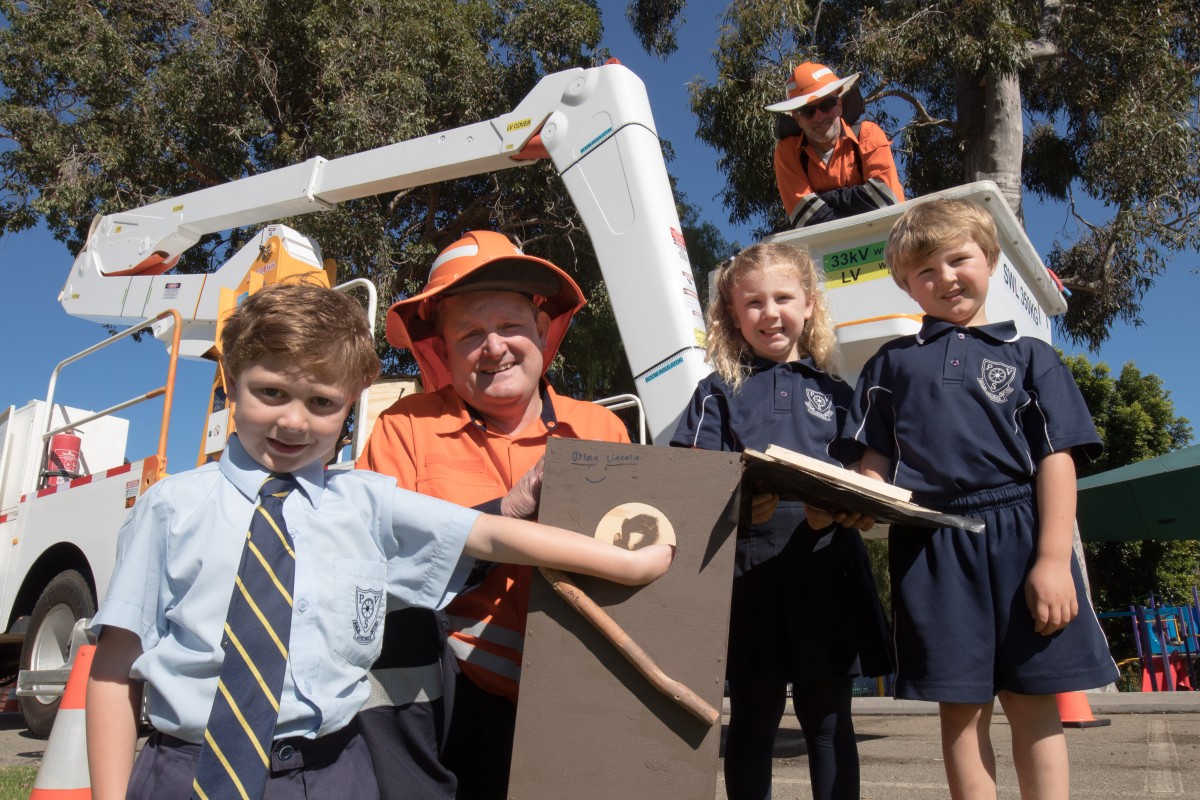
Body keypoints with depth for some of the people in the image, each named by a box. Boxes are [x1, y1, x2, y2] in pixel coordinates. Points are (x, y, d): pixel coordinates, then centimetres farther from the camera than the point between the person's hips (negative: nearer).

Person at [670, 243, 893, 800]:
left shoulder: (834, 392, 14)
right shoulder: (719, 392, 9)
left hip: (824, 564, 2)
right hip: (748, 565, -1)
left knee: (828, 719, 9)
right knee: (752, 718, 8)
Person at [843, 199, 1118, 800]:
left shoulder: (1029, 357, 12)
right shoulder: (891, 364, 15)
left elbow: (1056, 459, 3)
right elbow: (876, 463, 11)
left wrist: (1054, 558, -7)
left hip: (1019, 537, 0)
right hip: (929, 544, 1)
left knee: (1032, 703, 4)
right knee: (961, 707, 5)